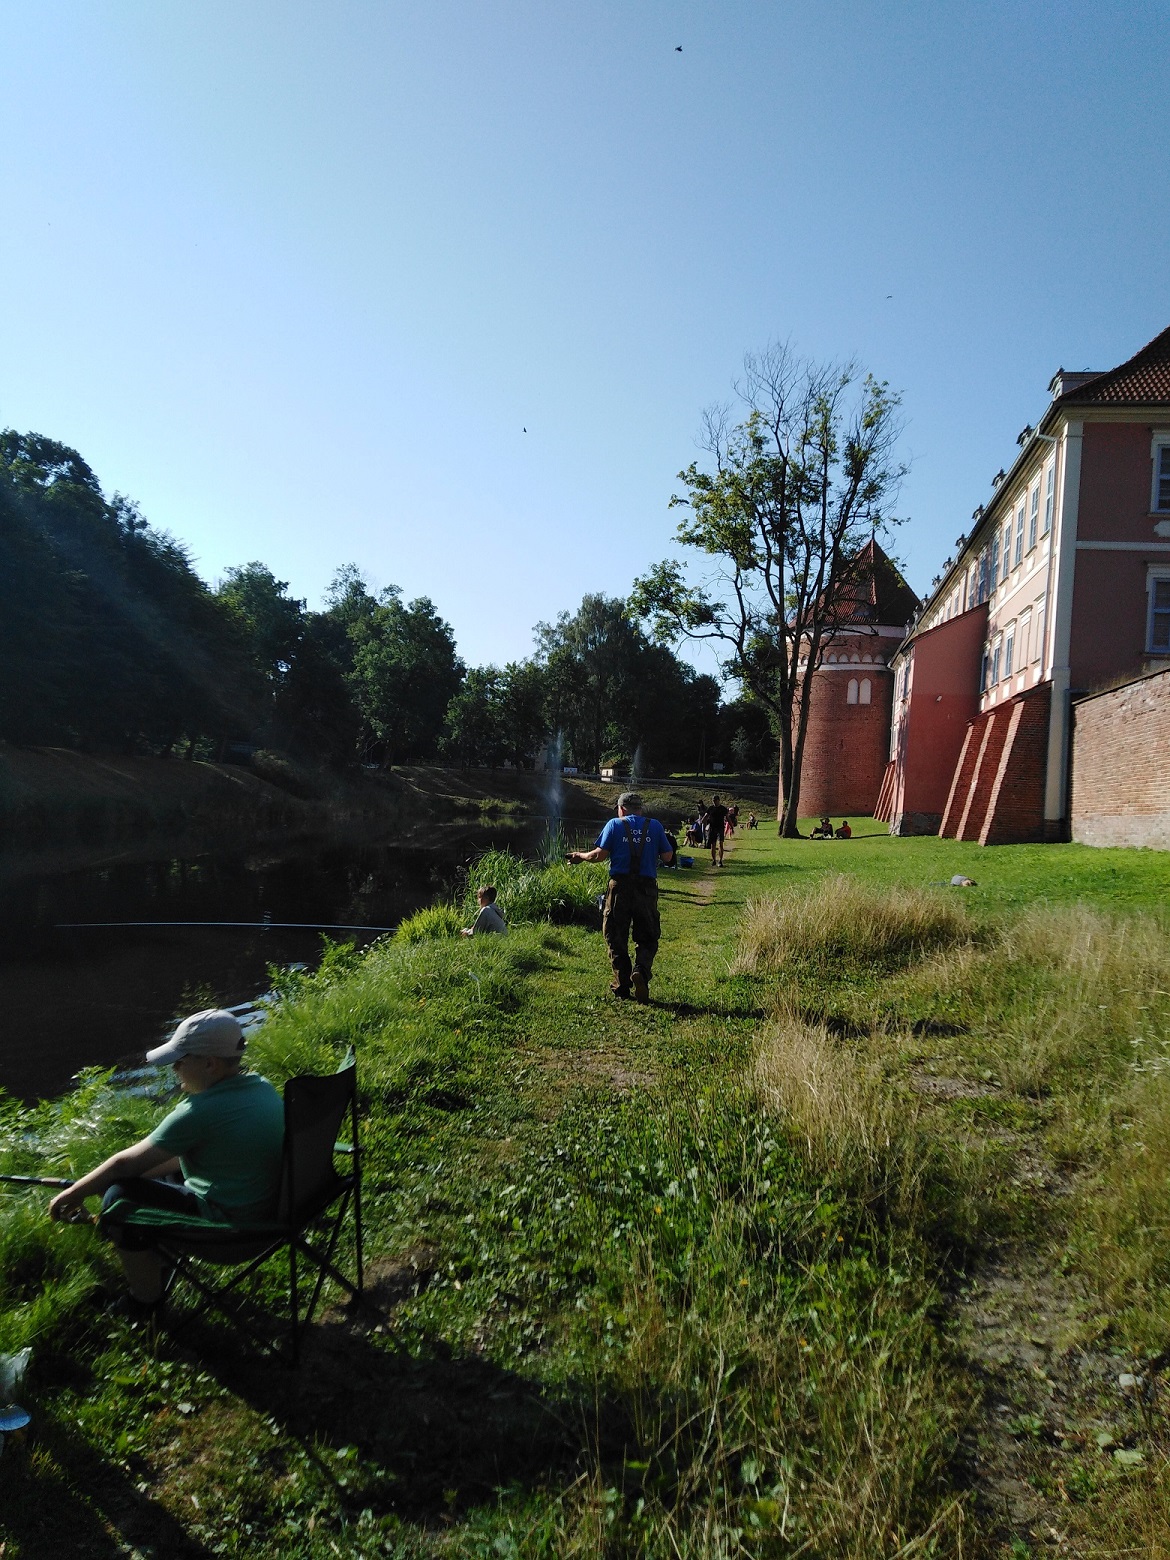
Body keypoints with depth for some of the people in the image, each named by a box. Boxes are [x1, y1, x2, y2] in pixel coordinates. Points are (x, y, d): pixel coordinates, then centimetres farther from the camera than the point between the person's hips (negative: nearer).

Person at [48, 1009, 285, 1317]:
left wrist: (73, 1194, 3)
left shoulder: (200, 1112, -27)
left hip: (229, 1225, -9)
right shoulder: (262, 1086, -2)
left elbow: (125, 1163, -14)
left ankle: (145, 1301, 14)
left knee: (120, 1197, -4)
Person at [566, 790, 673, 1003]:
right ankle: (641, 971, -16)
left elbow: (600, 855, -5)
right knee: (647, 938, 10)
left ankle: (622, 986, 7)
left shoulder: (615, 824, 3)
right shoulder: (654, 826, 8)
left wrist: (579, 856, 12)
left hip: (620, 887, -1)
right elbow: (668, 857, 6)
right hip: (647, 887, 1)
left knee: (616, 938, 10)